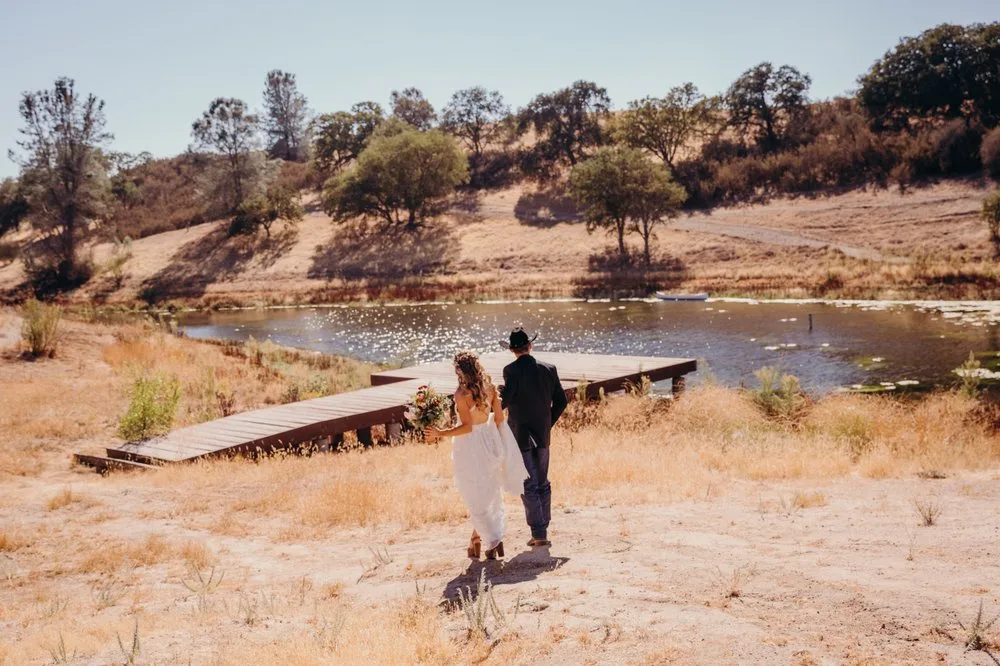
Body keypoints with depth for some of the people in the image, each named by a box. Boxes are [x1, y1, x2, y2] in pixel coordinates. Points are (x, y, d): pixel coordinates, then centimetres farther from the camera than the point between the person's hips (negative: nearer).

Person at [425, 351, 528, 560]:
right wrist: (497, 445, 16)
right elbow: (499, 418, 4)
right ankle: (476, 541, 26)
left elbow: (467, 426, -21)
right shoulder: (489, 387, -1)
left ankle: (493, 543, 7)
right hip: (489, 442, 6)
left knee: (476, 498, 7)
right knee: (489, 494, 17)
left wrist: (440, 434, -16)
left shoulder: (462, 393, -20)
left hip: (470, 448, -6)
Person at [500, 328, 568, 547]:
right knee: (543, 484, 15)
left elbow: (504, 400, -25)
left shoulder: (512, 370, -14)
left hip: (520, 436, -4)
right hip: (543, 435, 4)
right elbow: (561, 401, 4)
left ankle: (539, 534, -1)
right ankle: (542, 529, 20)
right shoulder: (549, 369, 0)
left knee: (528, 486, 1)